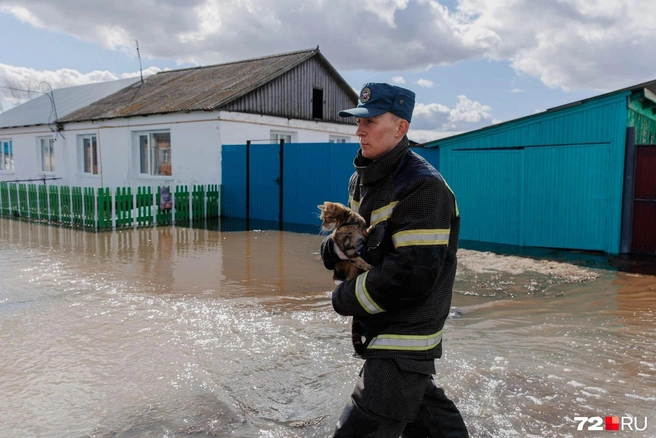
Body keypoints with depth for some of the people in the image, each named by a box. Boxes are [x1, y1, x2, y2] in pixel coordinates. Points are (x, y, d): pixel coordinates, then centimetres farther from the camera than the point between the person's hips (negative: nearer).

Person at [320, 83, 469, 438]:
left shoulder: (422, 187, -21)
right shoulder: (361, 180, 8)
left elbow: (412, 275, -28)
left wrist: (346, 298, -15)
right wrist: (337, 245, -11)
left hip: (405, 339, -9)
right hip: (381, 329, 9)